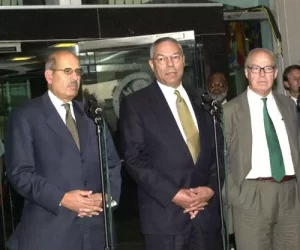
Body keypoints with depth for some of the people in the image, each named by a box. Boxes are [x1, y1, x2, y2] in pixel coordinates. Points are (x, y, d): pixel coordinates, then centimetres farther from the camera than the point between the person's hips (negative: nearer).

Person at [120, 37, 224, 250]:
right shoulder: (135, 104, 0)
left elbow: (219, 150, 12)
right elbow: (134, 158, -7)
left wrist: (211, 188, -5)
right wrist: (173, 194, -15)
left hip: (207, 211, 4)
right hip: (165, 214, -4)